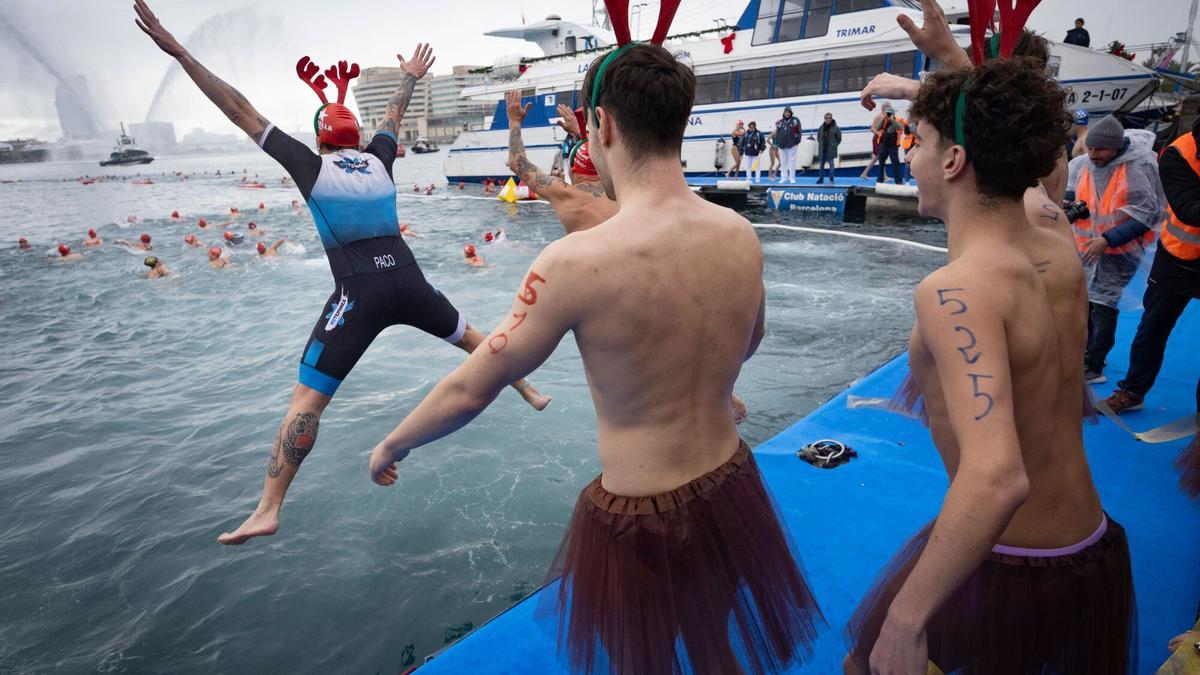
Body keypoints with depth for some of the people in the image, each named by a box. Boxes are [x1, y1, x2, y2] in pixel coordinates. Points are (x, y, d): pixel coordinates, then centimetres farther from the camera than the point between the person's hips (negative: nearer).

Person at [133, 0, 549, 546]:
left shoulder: (310, 166, 3)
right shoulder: (379, 160, 12)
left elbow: (242, 113, 5)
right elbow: (393, 116, 31)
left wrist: (177, 51, 11)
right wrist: (410, 76, 48)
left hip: (358, 295, -4)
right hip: (409, 283, 4)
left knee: (306, 399, -2)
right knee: (470, 337, 28)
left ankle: (267, 510, -6)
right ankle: (530, 392, 41)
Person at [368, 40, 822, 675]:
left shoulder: (578, 260, -25)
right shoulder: (742, 234, -8)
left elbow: (468, 390, -14)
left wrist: (391, 446, 4)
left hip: (640, 519, -5)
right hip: (731, 490, 5)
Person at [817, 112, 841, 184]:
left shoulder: (835, 128, -4)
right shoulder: (821, 127, 6)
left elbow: (839, 138, 1)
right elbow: (818, 137, 18)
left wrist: (834, 145, 0)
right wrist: (821, 144, 10)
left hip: (831, 150, -4)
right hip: (822, 150, 4)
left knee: (831, 164, -1)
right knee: (822, 164, 9)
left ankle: (831, 179, 4)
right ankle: (821, 178, 17)